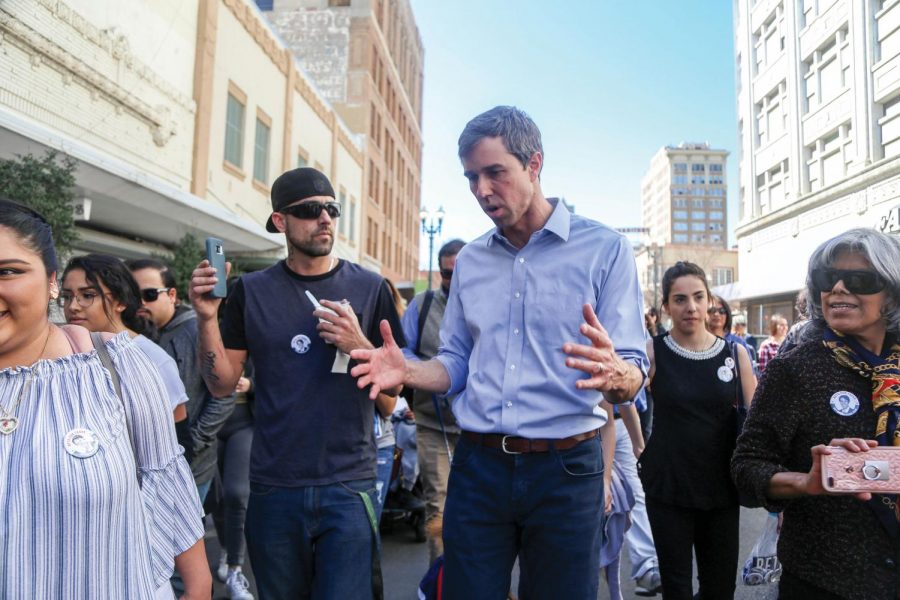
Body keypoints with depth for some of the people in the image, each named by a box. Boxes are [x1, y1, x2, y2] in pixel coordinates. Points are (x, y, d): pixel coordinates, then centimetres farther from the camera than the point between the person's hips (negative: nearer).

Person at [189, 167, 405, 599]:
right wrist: (207, 318, -11)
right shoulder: (252, 291, 2)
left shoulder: (368, 288, -2)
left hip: (348, 488, -2)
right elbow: (223, 385, 3)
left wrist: (358, 344, -20)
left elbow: (388, 401, -2)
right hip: (273, 487, 2)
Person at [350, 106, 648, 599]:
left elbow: (633, 377, -9)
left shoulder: (604, 249, -5)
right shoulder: (469, 261, 9)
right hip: (477, 466, 3)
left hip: (564, 469, -3)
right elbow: (456, 365, 12)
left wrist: (614, 374, -33)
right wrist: (407, 370, -9)